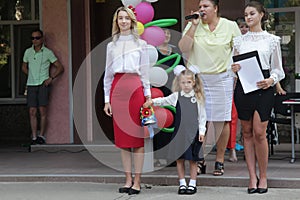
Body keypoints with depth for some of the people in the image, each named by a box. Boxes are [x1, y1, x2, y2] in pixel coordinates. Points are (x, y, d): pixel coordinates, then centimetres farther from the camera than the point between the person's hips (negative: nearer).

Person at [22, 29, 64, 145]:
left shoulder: (48, 52, 1)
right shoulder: (28, 52, 10)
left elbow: (60, 68, 4)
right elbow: (24, 67, 27)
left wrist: (51, 78, -8)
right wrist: (31, 76, 12)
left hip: (43, 84, -3)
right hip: (31, 85, 3)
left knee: (42, 110, -8)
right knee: (32, 112, -2)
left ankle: (41, 136, 0)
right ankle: (34, 137, 1)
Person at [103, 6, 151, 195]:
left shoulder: (141, 44, 7)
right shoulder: (112, 46, 14)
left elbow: (145, 72, 5)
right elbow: (108, 74, 14)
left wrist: (148, 95, -2)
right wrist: (107, 99, 8)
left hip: (136, 89, -3)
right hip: (117, 89, 3)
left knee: (137, 135, -4)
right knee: (122, 135, 4)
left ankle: (137, 181, -1)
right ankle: (128, 179, 10)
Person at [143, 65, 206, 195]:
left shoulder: (198, 98, 3)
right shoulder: (176, 96, 5)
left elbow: (202, 116, 4)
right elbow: (164, 101, 1)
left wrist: (201, 131, 0)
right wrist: (152, 101, -16)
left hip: (193, 133, -1)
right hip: (179, 132, 1)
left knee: (193, 159, 4)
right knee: (179, 159, 6)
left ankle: (192, 184, 13)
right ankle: (182, 184, 16)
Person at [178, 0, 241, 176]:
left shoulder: (230, 26, 2)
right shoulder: (193, 26, 4)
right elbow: (183, 48, -9)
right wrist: (194, 25, -12)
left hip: (222, 79, -1)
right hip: (197, 79, 1)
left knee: (222, 120, 2)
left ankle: (220, 160, 11)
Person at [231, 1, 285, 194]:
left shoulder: (272, 40, 6)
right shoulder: (239, 40, 13)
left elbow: (278, 69, 7)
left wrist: (271, 79, -12)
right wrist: (233, 68, -6)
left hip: (263, 87, -3)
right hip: (243, 86, 3)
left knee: (259, 133, -9)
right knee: (247, 133, 3)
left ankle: (263, 176, 4)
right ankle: (253, 177, 8)